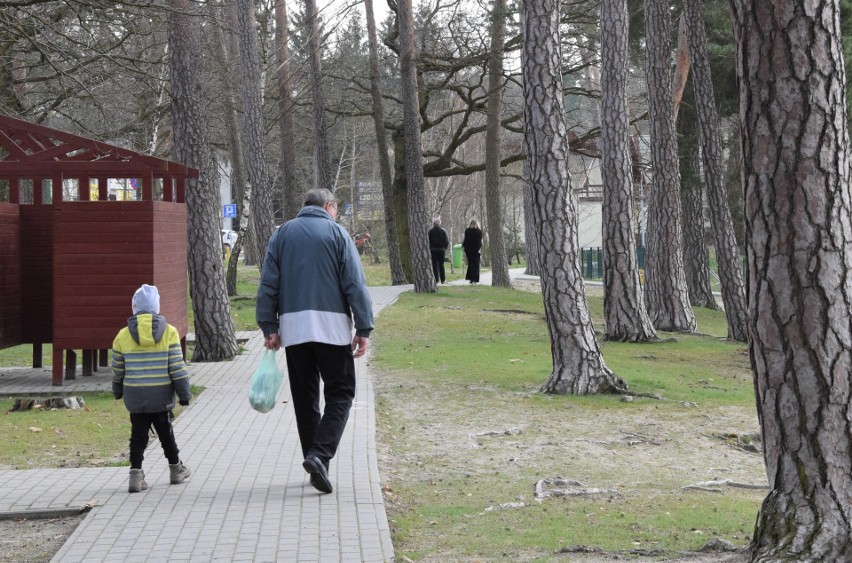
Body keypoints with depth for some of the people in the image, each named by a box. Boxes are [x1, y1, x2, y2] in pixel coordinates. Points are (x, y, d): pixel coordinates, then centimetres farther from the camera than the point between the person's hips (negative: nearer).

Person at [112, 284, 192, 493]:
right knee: (165, 433, 14)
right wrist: (184, 393, 2)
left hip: (135, 397, 0)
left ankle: (136, 474, -1)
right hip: (162, 396, 0)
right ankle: (176, 470, 27)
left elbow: (117, 370, 7)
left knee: (138, 436, 7)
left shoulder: (123, 336, -3)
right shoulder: (169, 332, -6)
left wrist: (118, 391, 24)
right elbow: (177, 368, -7)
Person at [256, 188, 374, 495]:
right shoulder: (336, 233, 3)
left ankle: (315, 461, 12)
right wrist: (364, 328, -3)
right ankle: (320, 453, -17)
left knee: (304, 397, 10)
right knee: (340, 392, 2)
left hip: (293, 326, 3)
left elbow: (267, 284, 6)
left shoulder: (282, 234, 12)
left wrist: (269, 327, 9)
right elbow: (355, 284, -4)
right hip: (331, 325, -3)